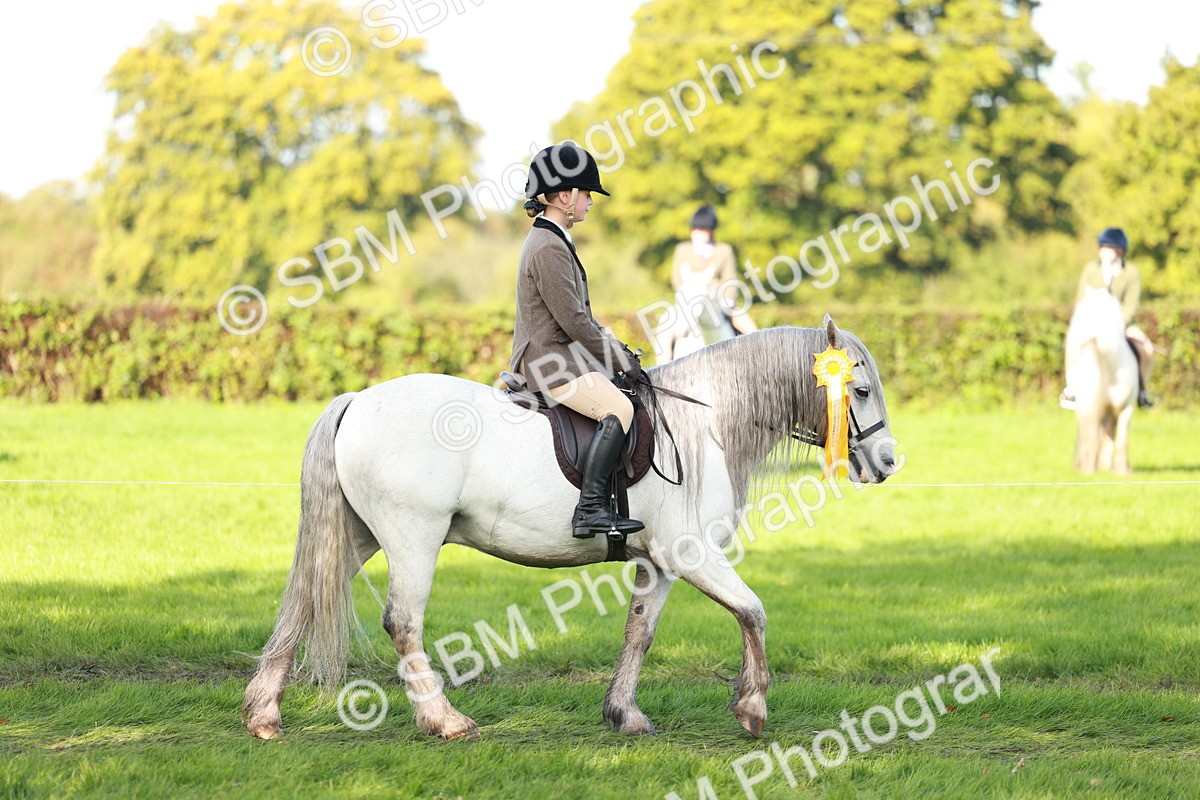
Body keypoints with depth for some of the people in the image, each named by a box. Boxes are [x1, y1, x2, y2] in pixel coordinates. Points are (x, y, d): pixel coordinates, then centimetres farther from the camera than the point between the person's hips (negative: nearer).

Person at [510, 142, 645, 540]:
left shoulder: (552, 241, 18)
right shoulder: (549, 248, -16)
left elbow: (581, 315, 23)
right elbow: (573, 321, -20)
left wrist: (619, 352, 14)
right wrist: (620, 361, -11)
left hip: (558, 355, 11)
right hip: (550, 362, -11)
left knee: (619, 401, 23)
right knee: (617, 407, -27)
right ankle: (590, 509, -34)